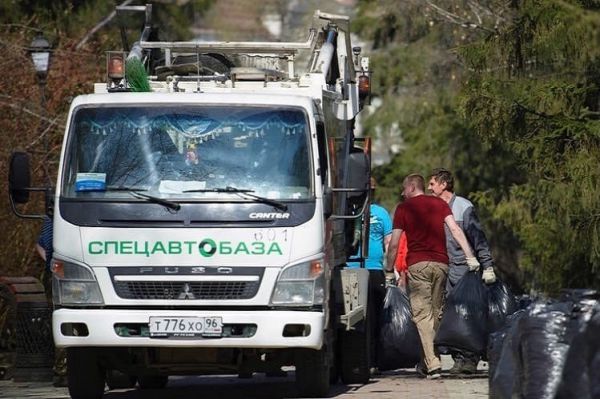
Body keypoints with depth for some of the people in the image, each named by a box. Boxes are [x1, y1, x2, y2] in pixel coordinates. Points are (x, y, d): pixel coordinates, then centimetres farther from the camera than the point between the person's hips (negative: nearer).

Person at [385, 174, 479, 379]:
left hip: (417, 264, -3)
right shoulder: (439, 204, 12)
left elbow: (394, 243, 2)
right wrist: (470, 256, -2)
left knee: (422, 314, -5)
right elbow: (455, 230, 1)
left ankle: (433, 364, -17)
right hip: (440, 263, 3)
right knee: (436, 313, 11)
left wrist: (389, 269, 12)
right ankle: (426, 362, 15)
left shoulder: (403, 208, 5)